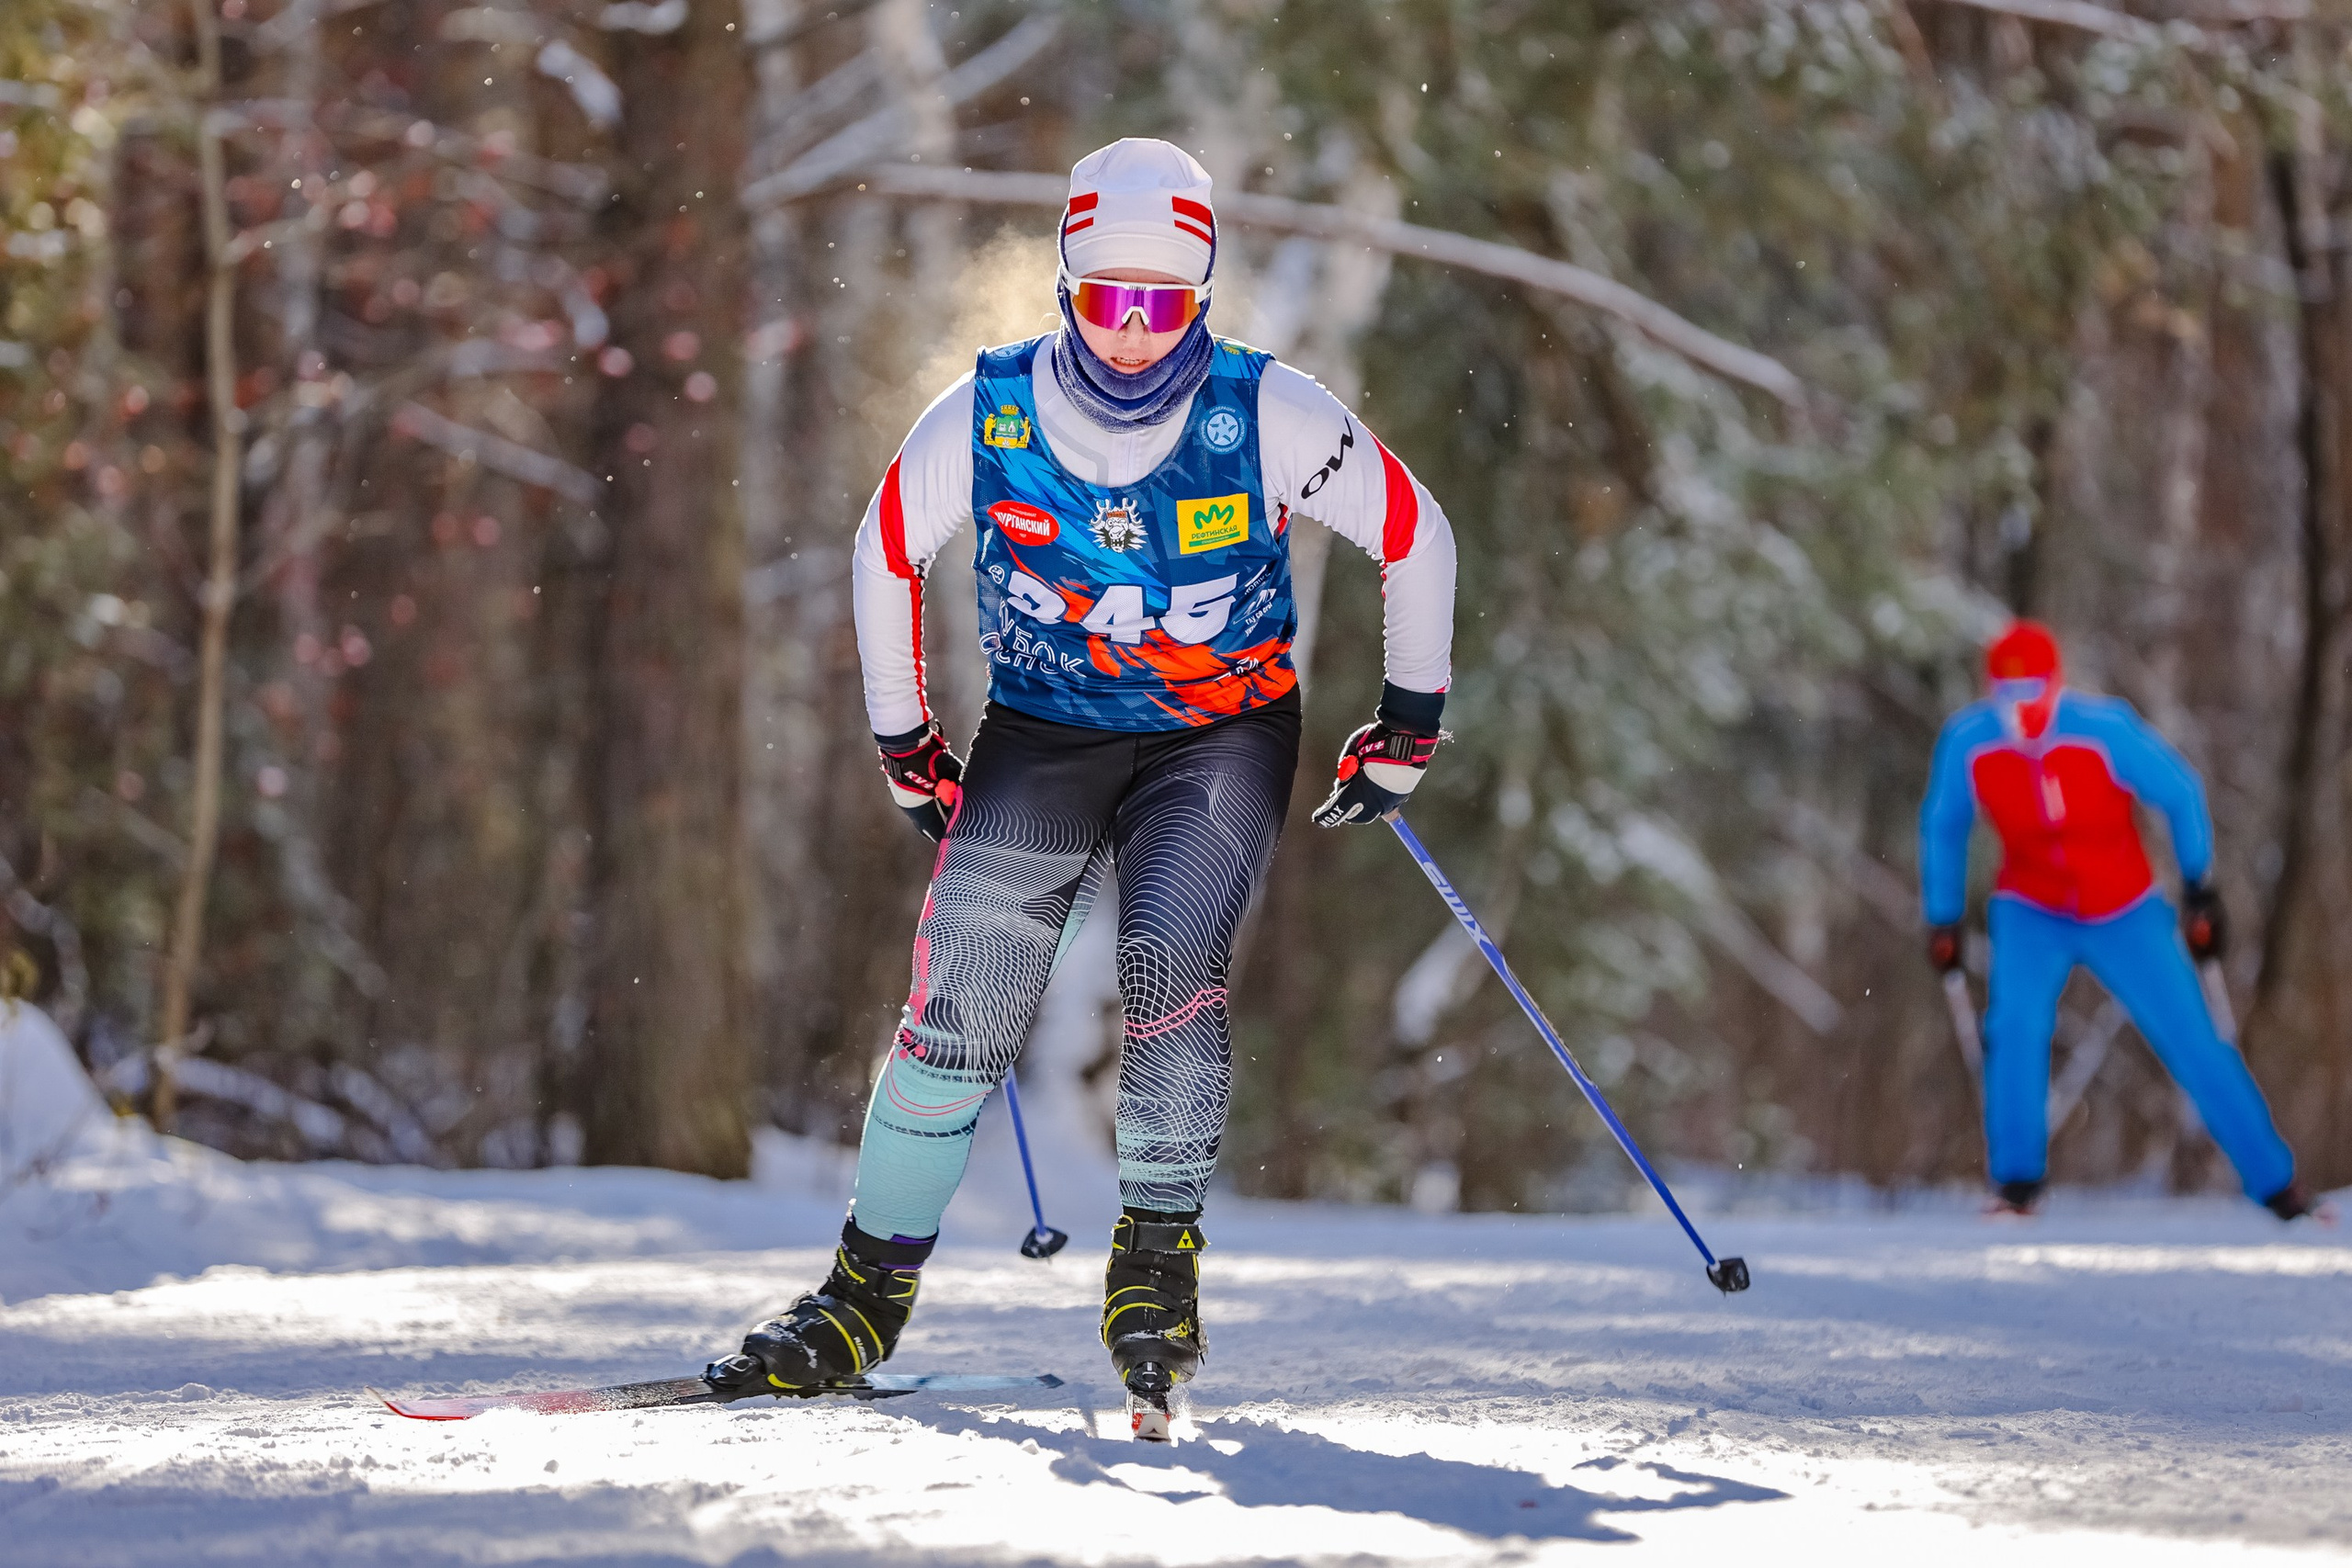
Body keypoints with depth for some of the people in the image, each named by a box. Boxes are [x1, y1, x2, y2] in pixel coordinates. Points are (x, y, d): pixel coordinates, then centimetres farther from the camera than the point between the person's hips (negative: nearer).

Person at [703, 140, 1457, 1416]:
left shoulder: (1268, 418, -16)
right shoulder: (983, 416, -12)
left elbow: (1414, 536, -3)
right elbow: (885, 555, 5)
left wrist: (1408, 724, 2)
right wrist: (904, 744, 9)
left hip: (1221, 736, -1)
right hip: (1040, 732, 1)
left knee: (1168, 974, -25)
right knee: (961, 1009, -10)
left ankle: (1159, 1247, -5)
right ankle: (870, 1288, 4)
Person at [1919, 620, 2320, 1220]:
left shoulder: (2105, 729, -24)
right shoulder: (1967, 743, -17)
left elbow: (2181, 794, -10)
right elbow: (1943, 826, 2)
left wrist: (2198, 890, -9)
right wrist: (1942, 918, 5)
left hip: (2125, 916, -1)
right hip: (2032, 916, 1)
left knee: (2193, 1043, -3)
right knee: (2016, 1025, -24)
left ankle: (2275, 1181, 10)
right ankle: (2017, 1181, -9)